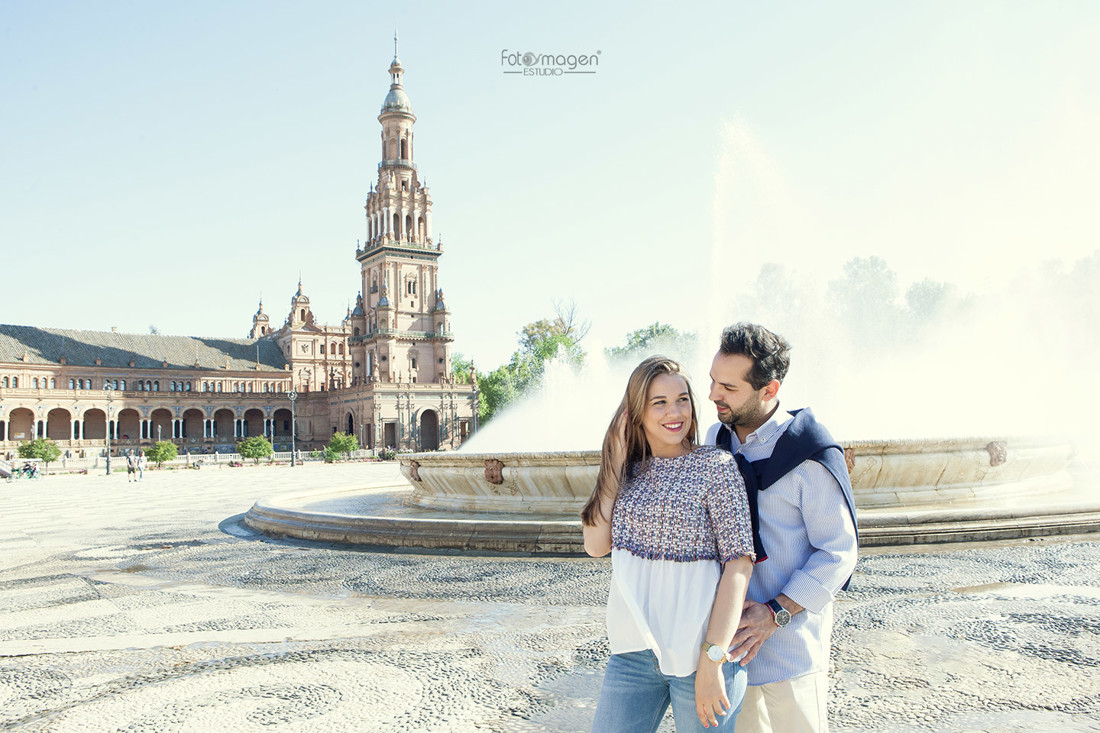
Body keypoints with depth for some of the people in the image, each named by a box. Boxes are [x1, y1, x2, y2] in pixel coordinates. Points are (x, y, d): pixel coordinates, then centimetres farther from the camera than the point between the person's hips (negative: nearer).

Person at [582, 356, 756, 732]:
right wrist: (617, 463, -3)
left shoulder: (716, 465, -6)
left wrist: (713, 658, -16)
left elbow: (739, 563, -11)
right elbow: (596, 545, 0)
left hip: (699, 645, -4)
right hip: (635, 649, 4)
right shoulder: (630, 471, 8)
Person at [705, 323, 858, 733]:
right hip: (727, 631, 6)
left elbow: (839, 552, -12)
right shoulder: (716, 440, 4)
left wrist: (775, 614, -18)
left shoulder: (810, 457, -16)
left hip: (790, 641, -6)